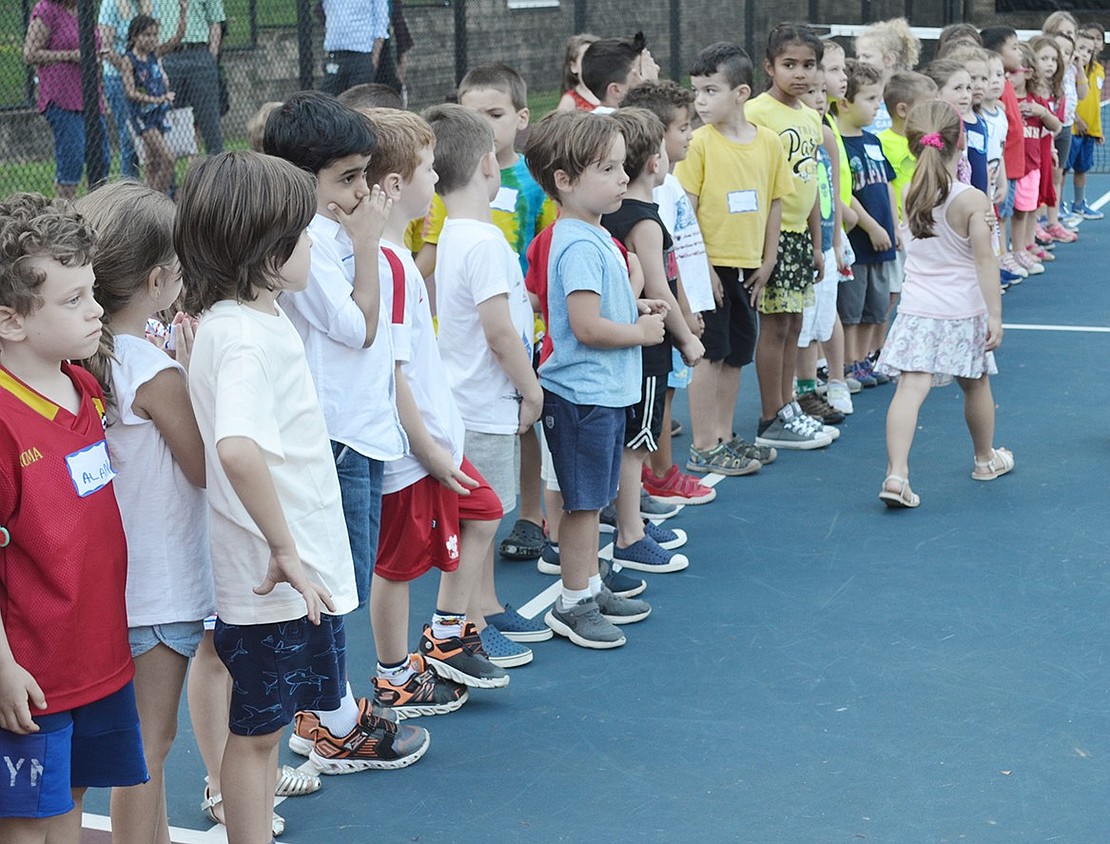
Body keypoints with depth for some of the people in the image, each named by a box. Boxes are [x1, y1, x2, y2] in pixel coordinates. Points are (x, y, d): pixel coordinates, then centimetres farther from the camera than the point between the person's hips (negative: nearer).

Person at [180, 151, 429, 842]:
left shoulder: (254, 317, 6)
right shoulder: (244, 337, -25)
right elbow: (237, 448, -41)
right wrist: (286, 551, -34)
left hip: (297, 568, 8)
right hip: (278, 575, -8)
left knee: (269, 718, 23)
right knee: (258, 729, 6)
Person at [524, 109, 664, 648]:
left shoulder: (591, 236, 11)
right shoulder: (579, 246, -21)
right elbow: (586, 326, -27)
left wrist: (634, 309, 9)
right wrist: (641, 332, -13)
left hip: (604, 391, 10)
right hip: (583, 395, -10)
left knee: (592, 500, 19)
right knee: (583, 502, 0)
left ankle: (590, 588, 30)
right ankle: (571, 604, 10)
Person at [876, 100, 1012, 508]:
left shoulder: (909, 195, 0)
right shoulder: (972, 200, -13)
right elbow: (984, 262, -14)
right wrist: (995, 316, -11)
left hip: (917, 311, 2)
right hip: (963, 312, -2)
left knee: (910, 387, -8)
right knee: (975, 384, 19)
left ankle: (896, 474, -24)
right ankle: (986, 458, 39)